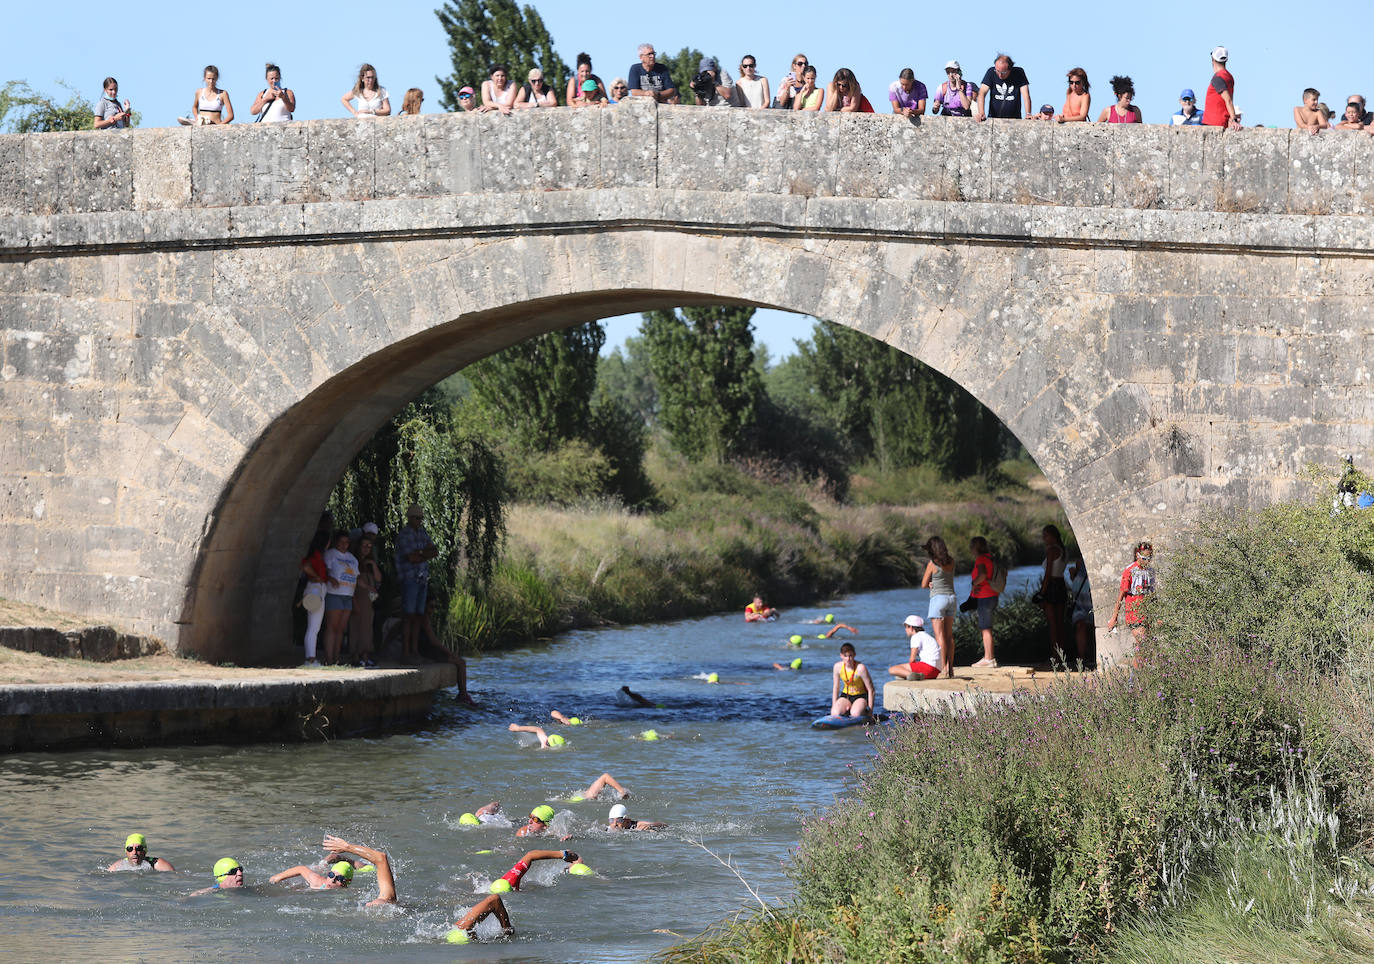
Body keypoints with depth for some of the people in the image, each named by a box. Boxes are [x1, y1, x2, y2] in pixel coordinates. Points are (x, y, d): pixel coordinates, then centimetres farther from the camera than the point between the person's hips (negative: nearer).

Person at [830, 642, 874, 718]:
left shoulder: (861, 668, -21)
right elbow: (836, 687, 4)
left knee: (855, 714, -33)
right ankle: (847, 710, 8)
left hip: (861, 696, -3)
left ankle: (864, 712, 4)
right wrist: (834, 706, 3)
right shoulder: (837, 667, -9)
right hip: (846, 695, 3)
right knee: (835, 713, -26)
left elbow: (870, 689, -15)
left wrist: (870, 711, -14)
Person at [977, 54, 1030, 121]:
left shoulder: (1019, 72, -4)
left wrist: (1028, 114, -22)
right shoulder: (991, 72, -1)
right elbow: (982, 93, -8)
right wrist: (981, 113, -24)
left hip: (1014, 119, -1)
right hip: (993, 117, 1)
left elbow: (1025, 95, -8)